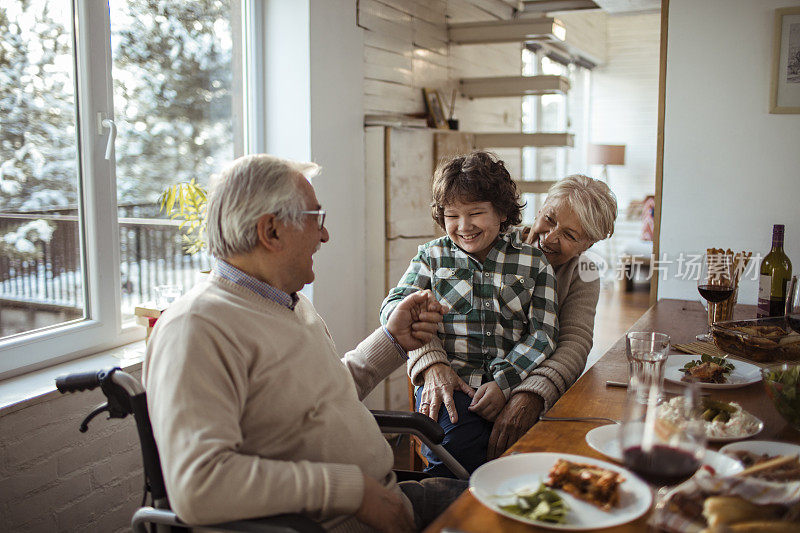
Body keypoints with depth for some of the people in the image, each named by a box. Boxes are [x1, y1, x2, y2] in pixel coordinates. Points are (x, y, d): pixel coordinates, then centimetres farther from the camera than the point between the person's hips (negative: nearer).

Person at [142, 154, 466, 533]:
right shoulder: (196, 328, -18)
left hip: (384, 499, 9)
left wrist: (393, 340, 16)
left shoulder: (292, 302, 14)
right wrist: (352, 489, -24)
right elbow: (196, 486, -29)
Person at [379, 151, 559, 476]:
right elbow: (394, 306, 3)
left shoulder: (533, 263, 14)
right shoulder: (432, 256, 15)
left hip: (514, 384, 1)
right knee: (455, 447, -30)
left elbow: (543, 333, 7)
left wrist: (504, 383, -11)